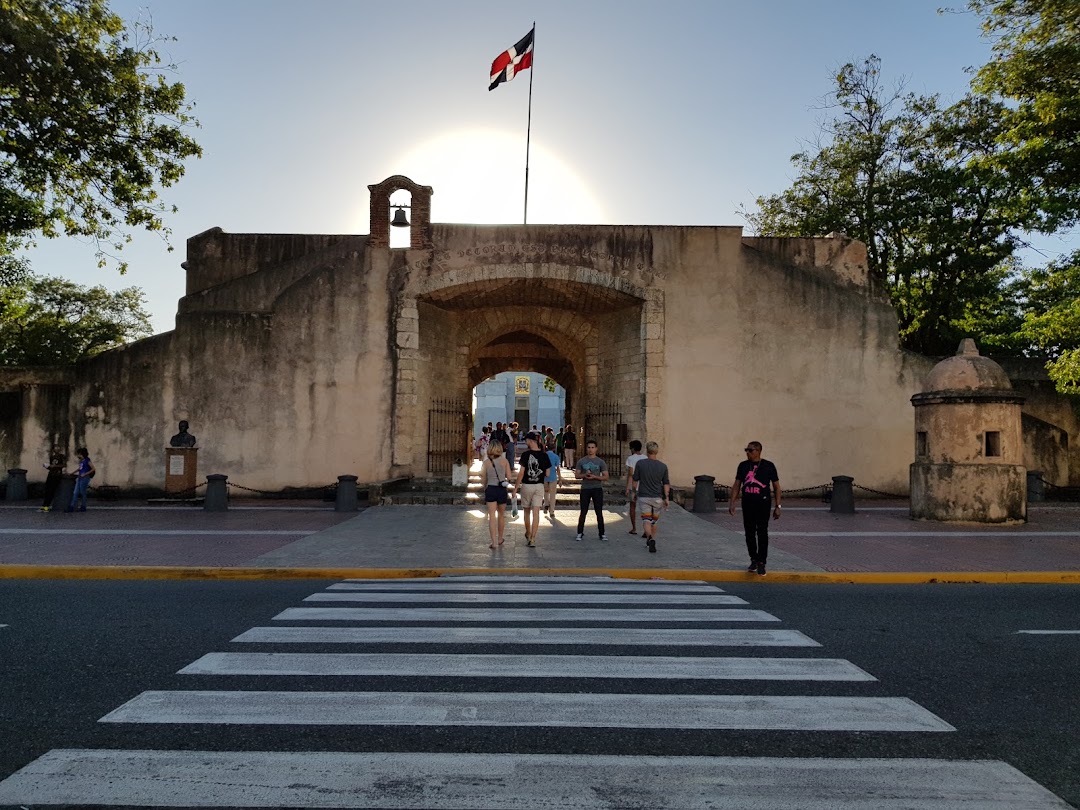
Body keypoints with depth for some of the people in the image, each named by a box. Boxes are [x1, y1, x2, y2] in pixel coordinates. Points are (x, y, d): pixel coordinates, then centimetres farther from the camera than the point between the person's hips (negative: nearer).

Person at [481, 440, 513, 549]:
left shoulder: (486, 462, -4)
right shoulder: (504, 460, -4)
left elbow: (483, 479, 1)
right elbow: (509, 478, -3)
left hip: (490, 489, -1)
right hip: (502, 490, 1)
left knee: (492, 516, 2)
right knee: (501, 515, 18)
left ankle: (494, 542, -5)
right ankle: (500, 539, 31)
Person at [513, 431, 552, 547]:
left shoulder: (526, 455, -11)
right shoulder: (544, 455, -1)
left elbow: (521, 473, -12)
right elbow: (547, 473, 3)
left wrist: (516, 487, -6)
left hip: (527, 485, -2)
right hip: (539, 486, 2)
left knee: (527, 512, 17)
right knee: (536, 513, -1)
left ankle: (528, 534, 33)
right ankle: (532, 539, -6)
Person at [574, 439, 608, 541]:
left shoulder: (601, 462, 3)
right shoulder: (581, 461, 6)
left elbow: (605, 477, 0)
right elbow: (577, 475, 6)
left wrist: (594, 477, -15)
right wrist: (584, 475, -15)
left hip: (597, 488, 0)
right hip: (585, 488, 1)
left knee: (599, 512, 1)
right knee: (583, 512, 3)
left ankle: (602, 533, 7)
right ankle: (580, 533, 12)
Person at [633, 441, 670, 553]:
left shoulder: (640, 463, -8)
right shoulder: (663, 466, -3)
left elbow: (635, 481, -2)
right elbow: (666, 484, -1)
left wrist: (635, 492, 13)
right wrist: (666, 498, 4)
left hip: (643, 496, -2)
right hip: (657, 497, 2)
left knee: (646, 520, -3)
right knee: (654, 521, 18)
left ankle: (650, 538, -28)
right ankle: (652, 542, 24)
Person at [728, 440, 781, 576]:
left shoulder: (768, 466, -1)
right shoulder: (743, 466, 7)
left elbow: (776, 487, 2)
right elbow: (737, 484, 11)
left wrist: (777, 506, -2)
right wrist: (732, 502, 2)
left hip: (763, 504, -3)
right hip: (747, 504, 3)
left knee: (762, 533, -5)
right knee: (749, 533, 8)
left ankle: (761, 562, 1)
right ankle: (754, 560, 21)